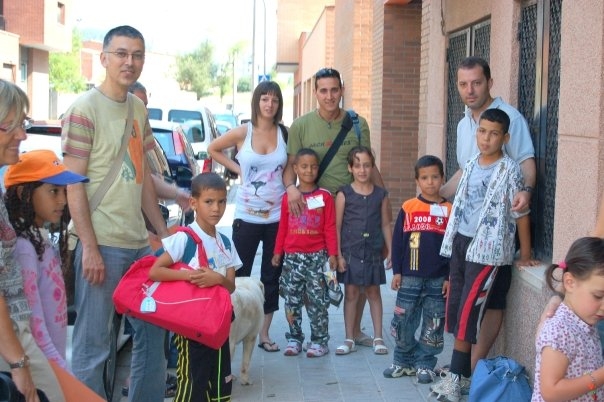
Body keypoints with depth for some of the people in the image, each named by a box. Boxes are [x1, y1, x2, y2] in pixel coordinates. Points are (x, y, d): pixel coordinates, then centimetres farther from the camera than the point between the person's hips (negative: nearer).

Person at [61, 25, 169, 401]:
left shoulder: (138, 108, 11)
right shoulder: (84, 109, -10)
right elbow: (74, 184, -14)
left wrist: (162, 232, 14)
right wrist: (89, 247, -18)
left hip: (140, 242, 8)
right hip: (102, 244, -8)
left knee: (154, 331, 17)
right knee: (92, 343, 0)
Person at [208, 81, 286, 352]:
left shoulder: (285, 134, 2)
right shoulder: (243, 133, -3)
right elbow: (213, 149, 10)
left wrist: (290, 188, -2)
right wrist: (237, 168, 2)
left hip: (277, 215, 2)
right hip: (247, 215, -2)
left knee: (272, 276, 9)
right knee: (240, 275, 3)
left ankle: (264, 333, 20)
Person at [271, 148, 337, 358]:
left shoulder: (325, 197, -2)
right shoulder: (288, 197, 4)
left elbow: (330, 228, -2)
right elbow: (282, 227, 8)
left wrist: (332, 254, -5)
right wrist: (277, 252, 8)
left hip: (317, 256, -2)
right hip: (292, 257, 2)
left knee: (317, 300, 1)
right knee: (292, 299, 8)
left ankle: (319, 340, 9)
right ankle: (294, 338, 18)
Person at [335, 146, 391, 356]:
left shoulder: (380, 194, 4)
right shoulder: (344, 194, -2)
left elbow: (385, 224, 8)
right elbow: (336, 226, -3)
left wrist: (391, 250, 4)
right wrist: (338, 255, -7)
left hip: (373, 252, 2)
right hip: (350, 252, -1)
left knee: (374, 292, 9)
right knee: (351, 293, 5)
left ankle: (378, 338, 16)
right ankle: (349, 339, 13)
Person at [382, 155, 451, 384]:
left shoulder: (449, 210, 1)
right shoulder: (408, 207, 0)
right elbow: (397, 241, 2)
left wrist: (450, 277, -1)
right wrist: (396, 272, -2)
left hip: (438, 279, 0)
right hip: (409, 277, 0)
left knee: (433, 325, 6)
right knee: (403, 322, 5)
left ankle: (425, 364, 19)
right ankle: (404, 361, 21)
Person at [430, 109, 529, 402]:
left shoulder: (510, 170, -8)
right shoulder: (470, 166, 11)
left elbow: (519, 213, -5)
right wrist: (452, 242, 16)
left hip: (487, 248, -7)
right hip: (460, 242, 7)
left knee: (468, 311, -9)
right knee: (454, 307, 7)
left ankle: (457, 376, -2)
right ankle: (463, 374, 16)